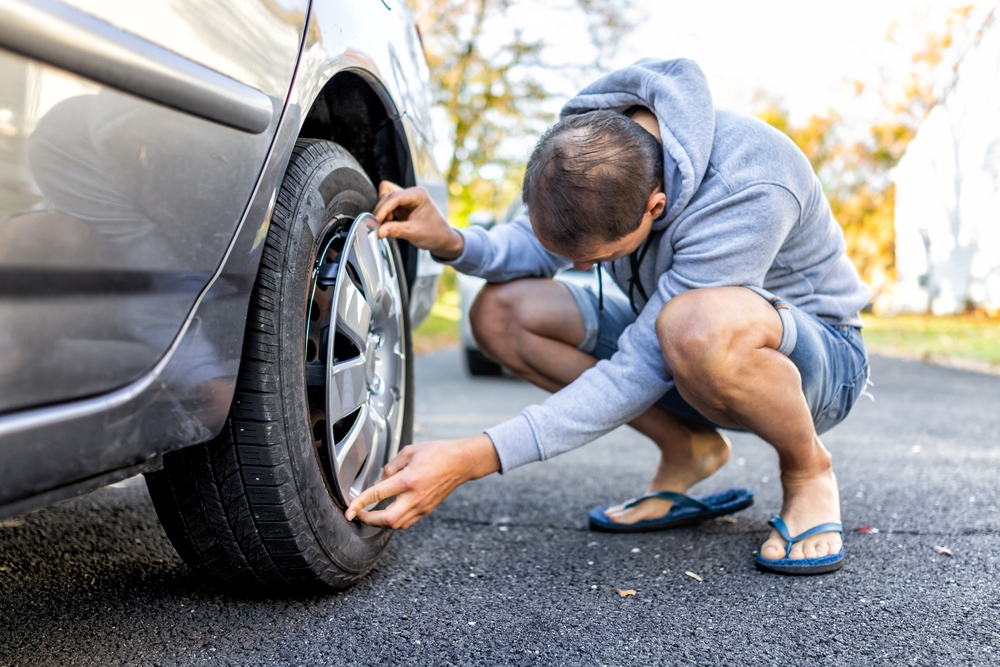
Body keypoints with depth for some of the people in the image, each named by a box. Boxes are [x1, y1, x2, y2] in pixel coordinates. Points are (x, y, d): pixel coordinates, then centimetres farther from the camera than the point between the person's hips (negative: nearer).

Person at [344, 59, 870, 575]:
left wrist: (473, 459, -39)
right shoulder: (591, 142, -16)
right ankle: (687, 447, 0)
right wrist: (452, 243, -24)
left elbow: (640, 372, -36)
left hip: (821, 356, -6)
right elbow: (535, 247, -1)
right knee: (500, 310, -13)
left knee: (699, 326, -43)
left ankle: (808, 471, -10)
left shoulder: (750, 191, -36)